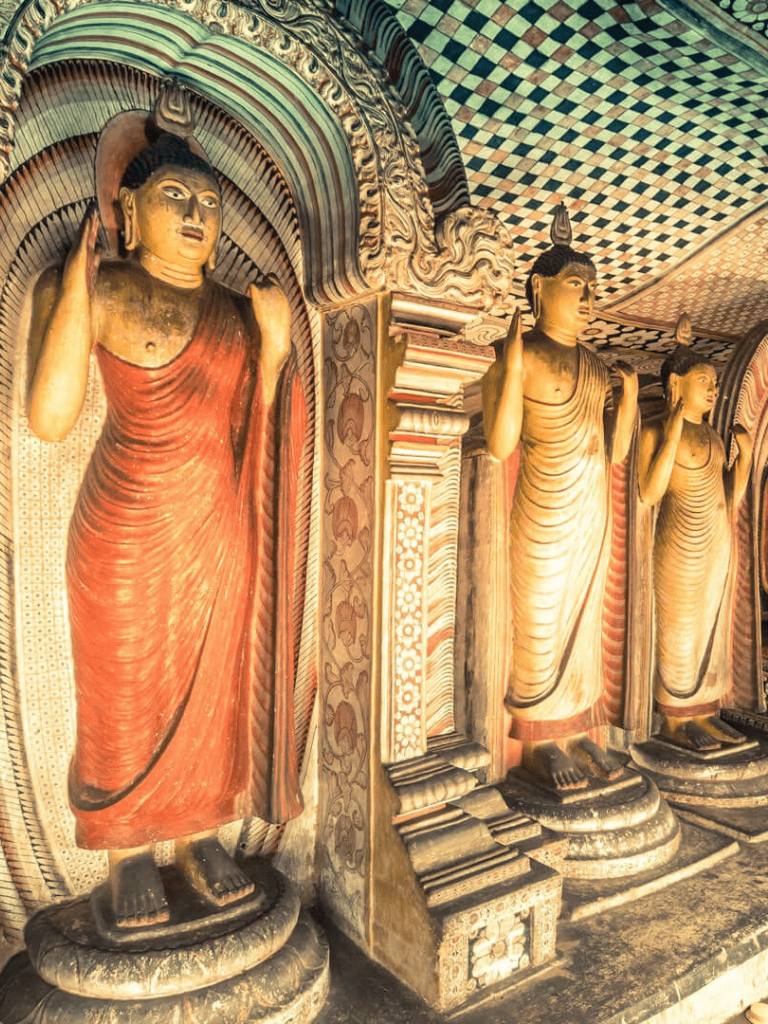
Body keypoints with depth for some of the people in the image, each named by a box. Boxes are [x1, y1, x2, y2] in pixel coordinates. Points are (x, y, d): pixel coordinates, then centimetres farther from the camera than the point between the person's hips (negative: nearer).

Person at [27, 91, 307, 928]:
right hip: (128, 539, -4)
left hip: (223, 539, 4)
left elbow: (256, 434, 8)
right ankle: (128, 854, 34)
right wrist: (75, 284, -15)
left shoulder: (238, 311, 8)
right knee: (126, 699, 10)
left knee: (215, 691, 14)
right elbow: (50, 420, -16)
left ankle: (200, 835, 36)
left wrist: (274, 348, -3)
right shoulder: (94, 291, -4)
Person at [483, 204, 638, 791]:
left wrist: (630, 395, 0)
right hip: (544, 515, -7)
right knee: (540, 626, 1)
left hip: (593, 513, 7)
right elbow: (499, 446, -20)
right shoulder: (515, 356, -9)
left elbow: (614, 452, 11)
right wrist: (513, 366, -24)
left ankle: (579, 734, 26)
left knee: (584, 621, 13)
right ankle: (538, 744, 16)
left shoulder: (594, 363, 11)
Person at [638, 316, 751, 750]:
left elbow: (731, 494, 15)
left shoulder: (711, 434, 13)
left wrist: (746, 452, 5)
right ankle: (674, 719, 11)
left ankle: (705, 713, 21)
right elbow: (650, 493, -21)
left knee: (712, 626, 11)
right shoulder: (656, 431, -8)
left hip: (718, 541, 8)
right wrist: (673, 434, -21)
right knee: (679, 629, -1)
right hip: (681, 543, -8)